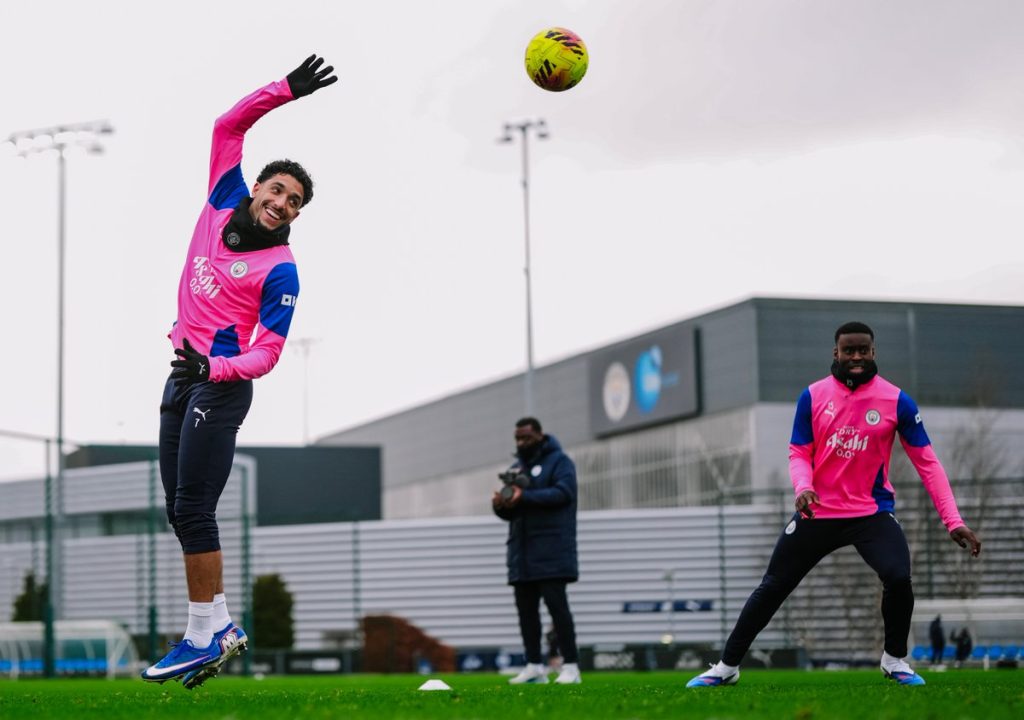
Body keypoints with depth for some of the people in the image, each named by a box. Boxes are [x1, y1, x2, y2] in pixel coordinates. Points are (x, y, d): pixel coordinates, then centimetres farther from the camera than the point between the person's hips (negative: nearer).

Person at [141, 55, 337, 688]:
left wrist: (215, 370, -30)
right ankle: (223, 627, 13)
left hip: (220, 385, -7)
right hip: (182, 376, 7)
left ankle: (204, 640, -8)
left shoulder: (281, 271, -9)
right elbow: (229, 127, 11)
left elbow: (268, 352, -13)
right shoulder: (222, 205, 9)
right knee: (180, 512, 6)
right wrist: (285, 91, 3)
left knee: (193, 511, -12)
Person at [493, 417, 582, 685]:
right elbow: (509, 512, 20)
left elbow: (563, 492, -17)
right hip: (521, 552, 7)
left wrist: (524, 497, -23)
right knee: (526, 608, 4)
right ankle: (534, 666, 9)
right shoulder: (515, 467, 21)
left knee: (556, 603, -11)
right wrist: (500, 505, -5)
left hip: (551, 552, -7)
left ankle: (570, 665, -9)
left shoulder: (558, 461, 0)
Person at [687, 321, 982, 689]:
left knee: (898, 577, -25)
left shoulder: (897, 400, -7)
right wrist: (803, 487, -22)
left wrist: (953, 521, -11)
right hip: (817, 513, 2)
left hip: (872, 513, -1)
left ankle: (895, 660, 2)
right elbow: (798, 453, 2)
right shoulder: (813, 396, -4)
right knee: (772, 587, 6)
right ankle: (726, 666, 22)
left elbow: (926, 462, -5)